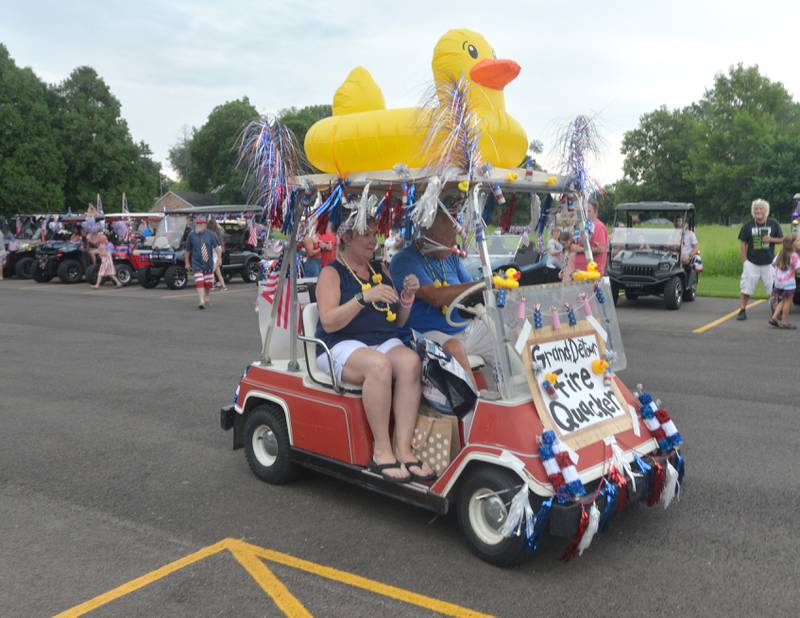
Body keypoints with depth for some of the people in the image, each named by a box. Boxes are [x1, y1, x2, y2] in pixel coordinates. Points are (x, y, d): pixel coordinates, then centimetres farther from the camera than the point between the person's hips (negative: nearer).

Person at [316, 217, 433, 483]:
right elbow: (329, 322, -13)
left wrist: (407, 297, -1)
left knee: (410, 361, -29)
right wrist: (363, 297, -23)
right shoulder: (332, 272, 2)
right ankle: (381, 450, -28)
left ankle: (403, 448, -31)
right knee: (379, 364, -37)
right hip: (343, 346, -5)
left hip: (385, 342, 5)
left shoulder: (380, 269, 18)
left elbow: (398, 321, 18)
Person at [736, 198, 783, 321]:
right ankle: (742, 310, 9)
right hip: (752, 263, 0)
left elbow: (781, 239, 7)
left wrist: (771, 239, -15)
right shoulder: (748, 225, -1)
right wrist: (744, 261, -4)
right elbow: (743, 244, 2)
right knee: (746, 288, 0)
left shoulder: (773, 224, -1)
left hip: (768, 263, 1)